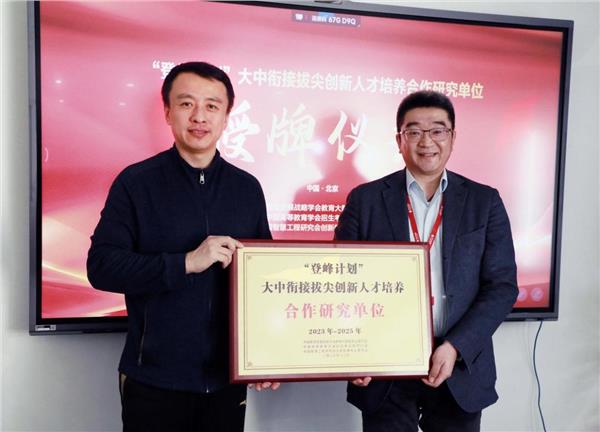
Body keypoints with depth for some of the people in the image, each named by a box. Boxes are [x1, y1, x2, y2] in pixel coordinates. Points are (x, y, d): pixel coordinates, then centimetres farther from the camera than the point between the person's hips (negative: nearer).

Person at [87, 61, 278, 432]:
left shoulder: (247, 187, 3)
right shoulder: (136, 182, -6)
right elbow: (101, 266, -12)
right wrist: (186, 262, -23)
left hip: (228, 376, 3)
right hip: (154, 379, -2)